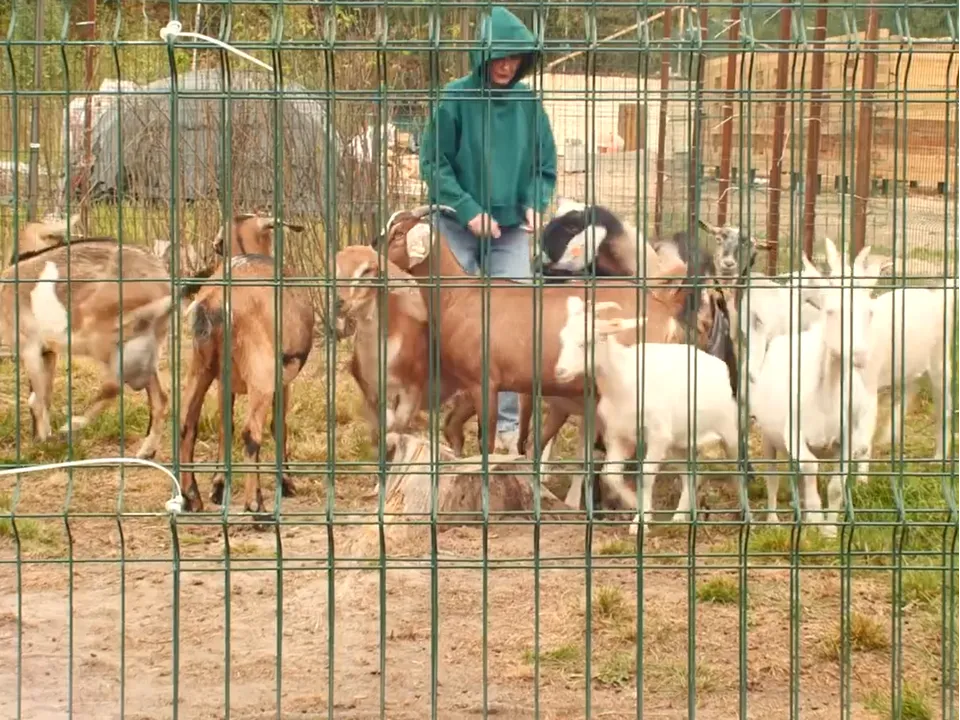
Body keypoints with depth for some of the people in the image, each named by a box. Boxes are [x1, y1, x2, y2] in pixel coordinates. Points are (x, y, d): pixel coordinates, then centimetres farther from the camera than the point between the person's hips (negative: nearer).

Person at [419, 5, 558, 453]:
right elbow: (434, 164, -6)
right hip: (459, 229, -2)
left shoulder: (527, 102, 0)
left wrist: (535, 205, -8)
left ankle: (507, 424, 2)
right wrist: (469, 211, -13)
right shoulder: (456, 98, -9)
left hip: (511, 232, 2)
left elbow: (544, 168, 10)